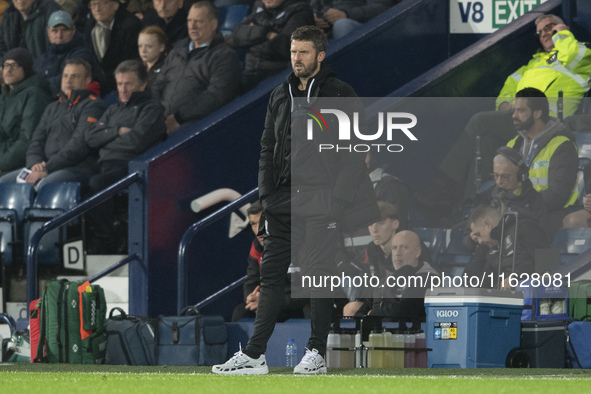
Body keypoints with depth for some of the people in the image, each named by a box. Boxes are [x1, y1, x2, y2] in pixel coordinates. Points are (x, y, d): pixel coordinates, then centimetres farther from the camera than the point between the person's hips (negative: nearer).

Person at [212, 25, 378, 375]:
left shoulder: (340, 95, -3)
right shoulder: (281, 97, 14)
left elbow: (355, 150, -6)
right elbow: (268, 147, 19)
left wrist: (338, 198, -12)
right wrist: (267, 194, 8)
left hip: (321, 202, -6)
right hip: (284, 202, 6)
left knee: (319, 276, -2)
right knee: (271, 274, 3)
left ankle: (317, 353, 7)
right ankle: (254, 355, 2)